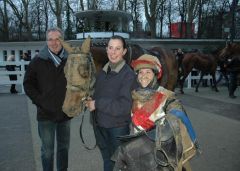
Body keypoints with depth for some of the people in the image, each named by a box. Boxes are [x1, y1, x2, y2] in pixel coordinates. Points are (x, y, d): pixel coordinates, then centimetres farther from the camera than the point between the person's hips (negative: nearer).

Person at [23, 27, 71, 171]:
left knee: (64, 147, 17)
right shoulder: (38, 61, -4)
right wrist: (40, 101, -7)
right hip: (46, 113, -2)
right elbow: (28, 84, 1)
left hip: (66, 112, 2)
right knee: (47, 150, 8)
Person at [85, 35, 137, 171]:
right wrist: (90, 101, -10)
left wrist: (97, 104, -20)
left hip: (118, 128, -6)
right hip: (100, 126, 6)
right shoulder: (103, 72, 3)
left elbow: (124, 106, -23)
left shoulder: (129, 74, -18)